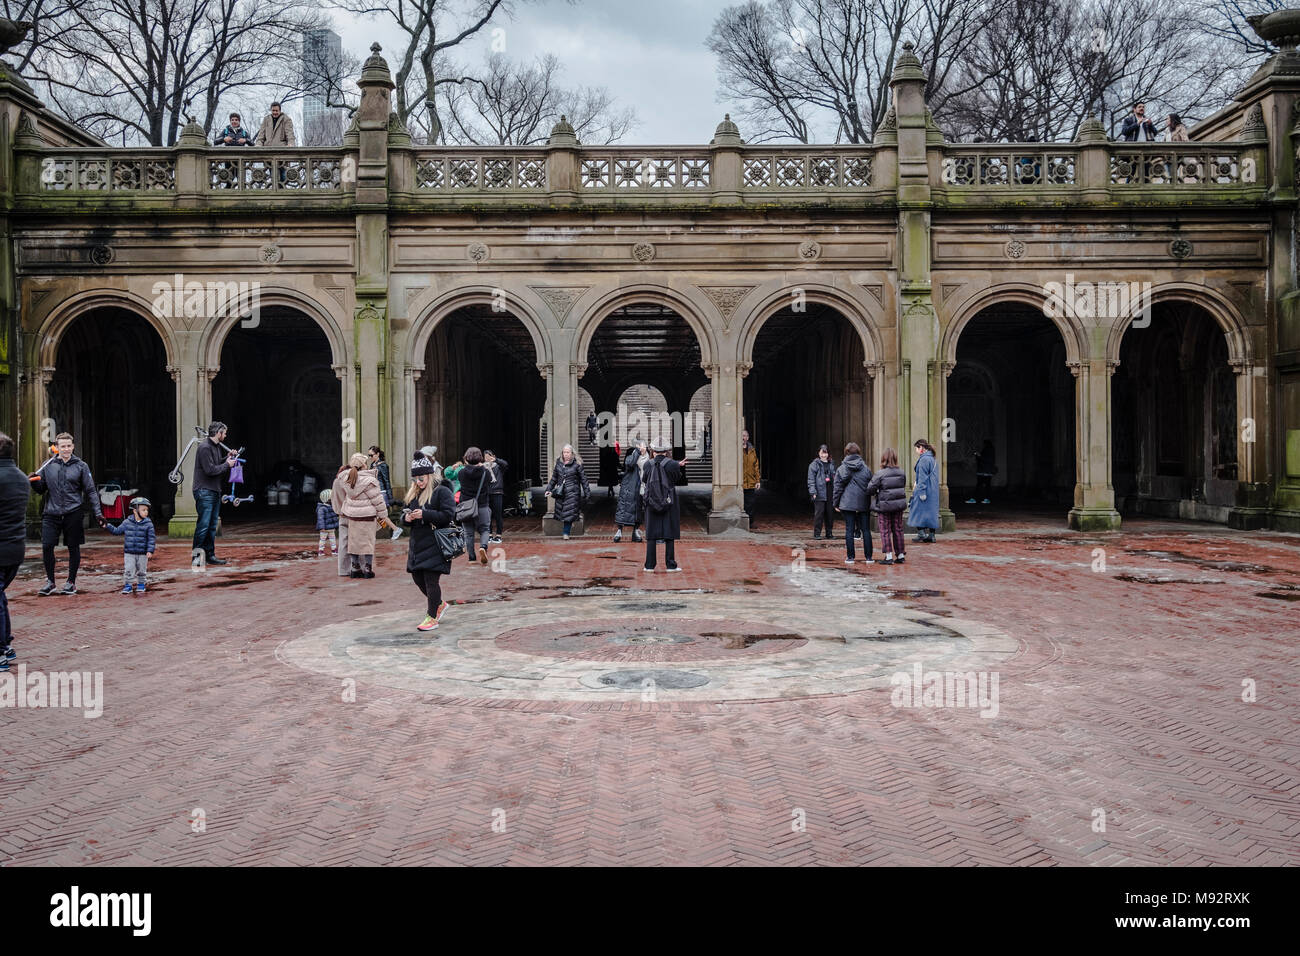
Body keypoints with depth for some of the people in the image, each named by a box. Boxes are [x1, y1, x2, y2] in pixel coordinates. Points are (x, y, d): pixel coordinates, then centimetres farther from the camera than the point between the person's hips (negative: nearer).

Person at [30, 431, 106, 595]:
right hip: (51, 513, 2)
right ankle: (50, 581, 13)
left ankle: (71, 582, 18)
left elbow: (91, 491, 0)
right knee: (47, 546, -3)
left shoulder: (81, 466, 0)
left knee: (73, 548, 5)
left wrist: (98, 513, -6)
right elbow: (41, 490, 12)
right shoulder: (48, 465, 6)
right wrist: (34, 481, -10)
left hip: (73, 514, -2)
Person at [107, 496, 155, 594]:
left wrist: (150, 550, -14)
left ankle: (141, 584, 28)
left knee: (141, 571, 11)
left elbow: (151, 538, -6)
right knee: (128, 570, -1)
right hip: (129, 553, 0)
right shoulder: (127, 522, -1)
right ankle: (127, 586, 10)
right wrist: (108, 526, 3)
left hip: (142, 553, 0)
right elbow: (117, 530, 12)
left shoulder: (148, 524, -6)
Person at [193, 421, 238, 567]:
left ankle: (210, 555, 15)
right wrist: (227, 464, -9)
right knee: (203, 526, -8)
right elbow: (210, 470, -20)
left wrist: (227, 458, 8)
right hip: (204, 491, -9)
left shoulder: (217, 447, 16)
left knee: (212, 526, 10)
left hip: (215, 491, 9)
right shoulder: (204, 447, -13)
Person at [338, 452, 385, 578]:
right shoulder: (369, 480, -18)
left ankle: (354, 567, 16)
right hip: (366, 516, -6)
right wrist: (382, 515, -5)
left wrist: (342, 511, 32)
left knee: (354, 540, 12)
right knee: (367, 541, 3)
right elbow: (377, 499, -13)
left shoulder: (347, 479, 3)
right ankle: (368, 568, 6)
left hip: (351, 515, 6)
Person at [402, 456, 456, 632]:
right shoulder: (414, 493, 15)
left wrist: (424, 515, -22)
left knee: (431, 579, -7)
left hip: (435, 544, -8)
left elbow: (448, 515, -16)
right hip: (417, 543, 8)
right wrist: (406, 517, -2)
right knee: (417, 577, 11)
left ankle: (432, 618, 4)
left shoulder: (442, 491, -8)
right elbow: (405, 513, 22)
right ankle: (440, 604, 33)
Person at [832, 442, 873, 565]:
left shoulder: (841, 469, -2)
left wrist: (836, 504, 8)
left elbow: (838, 488, 0)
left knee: (849, 530, 2)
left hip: (847, 504, -2)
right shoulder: (866, 468, 3)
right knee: (866, 530, 7)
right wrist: (869, 504, 11)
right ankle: (868, 557, 7)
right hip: (863, 504, 2)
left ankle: (850, 557, 3)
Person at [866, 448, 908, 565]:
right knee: (898, 530, 13)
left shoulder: (880, 474, -15)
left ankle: (888, 556, 1)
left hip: (884, 506, -5)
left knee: (885, 531, 3)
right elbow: (903, 488, 11)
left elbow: (870, 489, -14)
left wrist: (875, 493, 6)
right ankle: (900, 555, 19)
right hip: (899, 504, 5)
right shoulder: (901, 473, 1)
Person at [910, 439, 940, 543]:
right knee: (931, 511, 10)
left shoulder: (924, 459, -13)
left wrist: (921, 492, -21)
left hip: (924, 490, -9)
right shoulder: (933, 459, 17)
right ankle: (931, 535, 11)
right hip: (933, 492, 9)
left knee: (919, 511, -4)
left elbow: (922, 478, -18)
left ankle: (921, 533, -9)